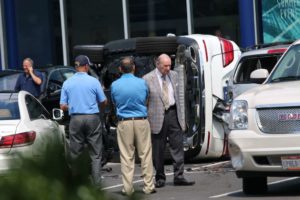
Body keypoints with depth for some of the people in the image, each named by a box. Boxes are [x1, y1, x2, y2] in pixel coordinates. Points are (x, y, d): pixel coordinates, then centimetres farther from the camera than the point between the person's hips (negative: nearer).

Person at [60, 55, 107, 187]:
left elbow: (63, 106, 3)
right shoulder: (93, 82, -4)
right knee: (95, 153, 3)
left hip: (75, 119, 2)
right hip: (92, 118, -2)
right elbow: (103, 102, 3)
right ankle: (96, 183, -1)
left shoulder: (67, 83, 2)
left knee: (75, 152, 8)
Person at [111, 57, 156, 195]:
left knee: (126, 156, 4)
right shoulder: (142, 83, -3)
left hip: (124, 123, 0)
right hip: (141, 121, 0)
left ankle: (128, 188, 3)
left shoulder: (115, 85, -3)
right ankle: (148, 186, 7)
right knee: (145, 154, 5)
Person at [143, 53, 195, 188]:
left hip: (173, 114, 4)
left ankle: (179, 176, 2)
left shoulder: (173, 75, 11)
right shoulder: (148, 79, -4)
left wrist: (180, 114, 12)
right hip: (157, 116, -4)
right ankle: (160, 178, 14)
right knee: (158, 149, 3)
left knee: (177, 145, -1)